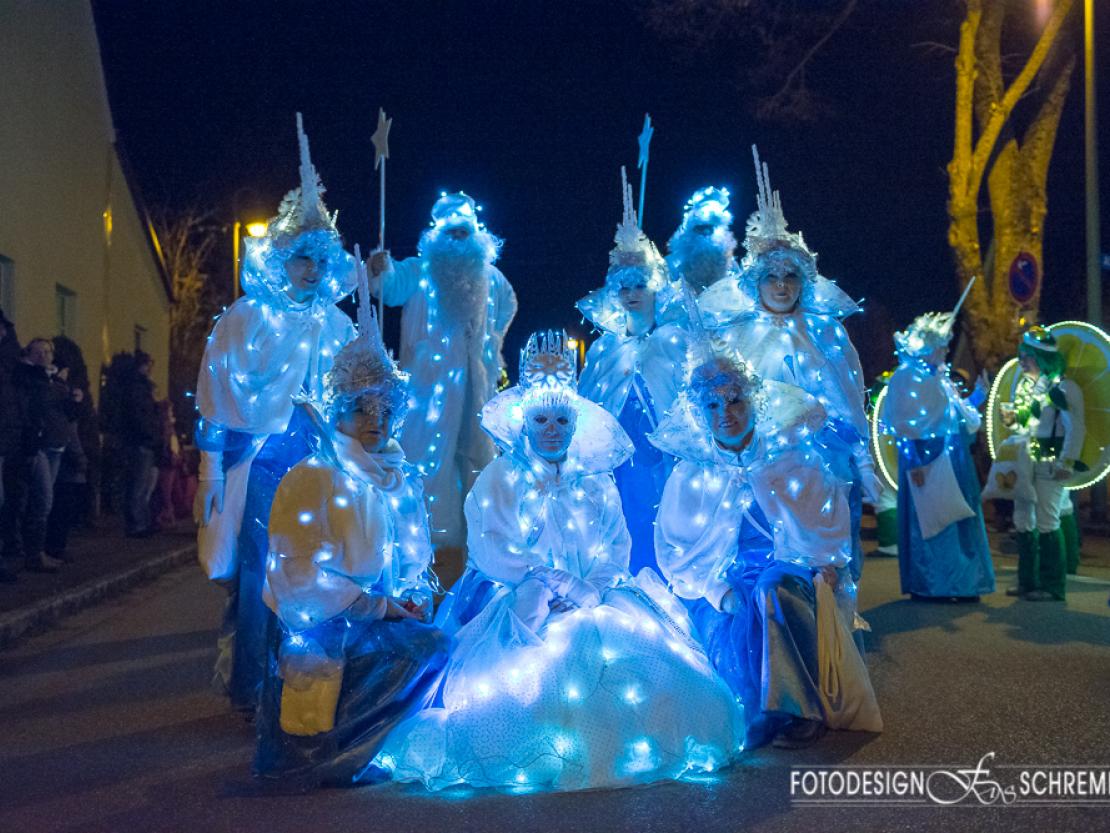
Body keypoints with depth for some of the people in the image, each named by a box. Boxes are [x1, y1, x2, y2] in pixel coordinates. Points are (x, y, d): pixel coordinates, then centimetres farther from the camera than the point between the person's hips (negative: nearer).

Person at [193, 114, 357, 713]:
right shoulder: (245, 319, 1)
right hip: (259, 461, -4)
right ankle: (250, 689, 11)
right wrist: (211, 466, -7)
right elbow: (216, 391, -2)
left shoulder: (335, 324, 13)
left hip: (320, 463, 4)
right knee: (260, 574, -3)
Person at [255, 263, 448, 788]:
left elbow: (416, 560, 16)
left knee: (437, 645, -17)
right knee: (425, 647, -24)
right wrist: (380, 607, -17)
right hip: (320, 628, -7)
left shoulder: (404, 480, 12)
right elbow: (303, 577, -13)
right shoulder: (310, 478, -8)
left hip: (384, 618, 7)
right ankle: (321, 759, -8)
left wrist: (416, 597, -6)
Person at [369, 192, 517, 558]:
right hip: (432, 377, -4)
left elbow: (508, 305, 28)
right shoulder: (420, 270, -3)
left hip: (476, 377, 4)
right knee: (431, 454, -5)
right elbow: (393, 287, -24)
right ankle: (436, 533, 0)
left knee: (477, 452, 10)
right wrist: (382, 270, -45)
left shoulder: (487, 274, 9)